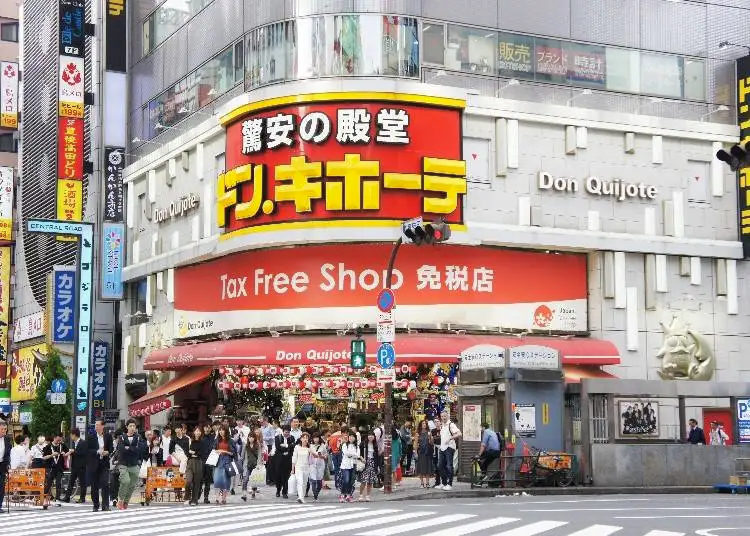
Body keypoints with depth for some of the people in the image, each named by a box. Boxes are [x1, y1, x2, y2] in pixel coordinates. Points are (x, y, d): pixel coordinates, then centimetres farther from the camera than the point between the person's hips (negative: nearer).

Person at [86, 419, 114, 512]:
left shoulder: (108, 437, 6)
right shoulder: (90, 437, 2)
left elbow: (111, 448, 13)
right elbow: (87, 450, -3)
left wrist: (107, 452, -9)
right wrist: (97, 452, -17)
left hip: (104, 463, 0)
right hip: (93, 464, 0)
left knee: (105, 484, -11)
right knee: (94, 486, 5)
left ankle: (105, 505, -9)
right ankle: (95, 505, 15)